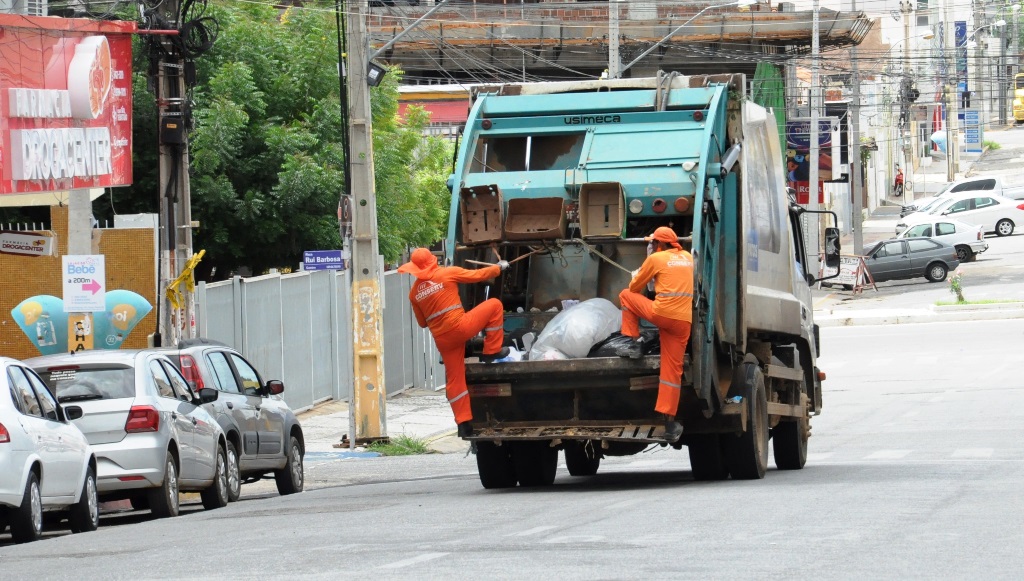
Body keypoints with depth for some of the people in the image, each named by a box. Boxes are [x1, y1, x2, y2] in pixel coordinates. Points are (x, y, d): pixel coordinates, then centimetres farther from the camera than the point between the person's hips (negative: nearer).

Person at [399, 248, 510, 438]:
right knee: (494, 305, 9)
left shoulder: (414, 292, 12)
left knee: (455, 379, 12)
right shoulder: (448, 273, -1)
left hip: (442, 339, 5)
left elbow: (422, 322, 20)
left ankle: (464, 423, 7)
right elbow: (478, 275, 6)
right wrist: (499, 267, 22)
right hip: (460, 327, -5)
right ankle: (491, 351, 9)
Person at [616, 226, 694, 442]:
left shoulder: (656, 258, 1)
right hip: (684, 321, 5)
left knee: (625, 295, 19)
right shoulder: (687, 257, 17)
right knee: (672, 371, 6)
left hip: (662, 313, -5)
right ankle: (670, 424, 1)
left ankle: (635, 344, 13)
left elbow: (634, 288, 13)